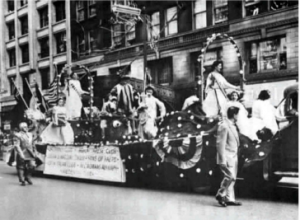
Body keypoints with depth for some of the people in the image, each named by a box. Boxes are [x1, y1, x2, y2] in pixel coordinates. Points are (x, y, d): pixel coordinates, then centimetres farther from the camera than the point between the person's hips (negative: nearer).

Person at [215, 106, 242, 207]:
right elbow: (220, 144, -18)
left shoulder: (232, 125, 13)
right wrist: (223, 160, -21)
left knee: (231, 178, 10)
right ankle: (220, 194, 2)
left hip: (233, 157, 9)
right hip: (227, 157, -9)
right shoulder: (224, 126, -16)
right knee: (230, 176, -13)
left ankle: (229, 198, 15)